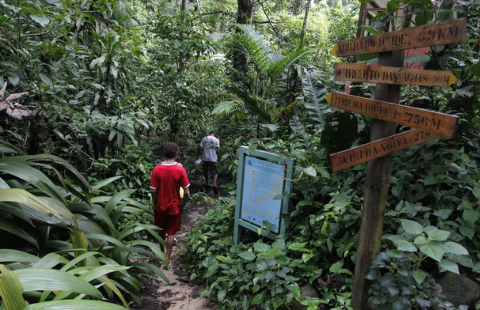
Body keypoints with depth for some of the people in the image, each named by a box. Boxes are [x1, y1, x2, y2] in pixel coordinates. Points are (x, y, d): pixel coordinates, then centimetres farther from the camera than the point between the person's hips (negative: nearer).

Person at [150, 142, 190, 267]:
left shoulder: (157, 169, -12)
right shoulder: (180, 170, -17)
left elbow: (153, 191, -7)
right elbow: (187, 193, -15)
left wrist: (155, 205, 8)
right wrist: (182, 206, 0)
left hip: (160, 206, 2)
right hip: (174, 207, -2)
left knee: (161, 231, 22)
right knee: (171, 233, 12)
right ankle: (167, 259, 18)